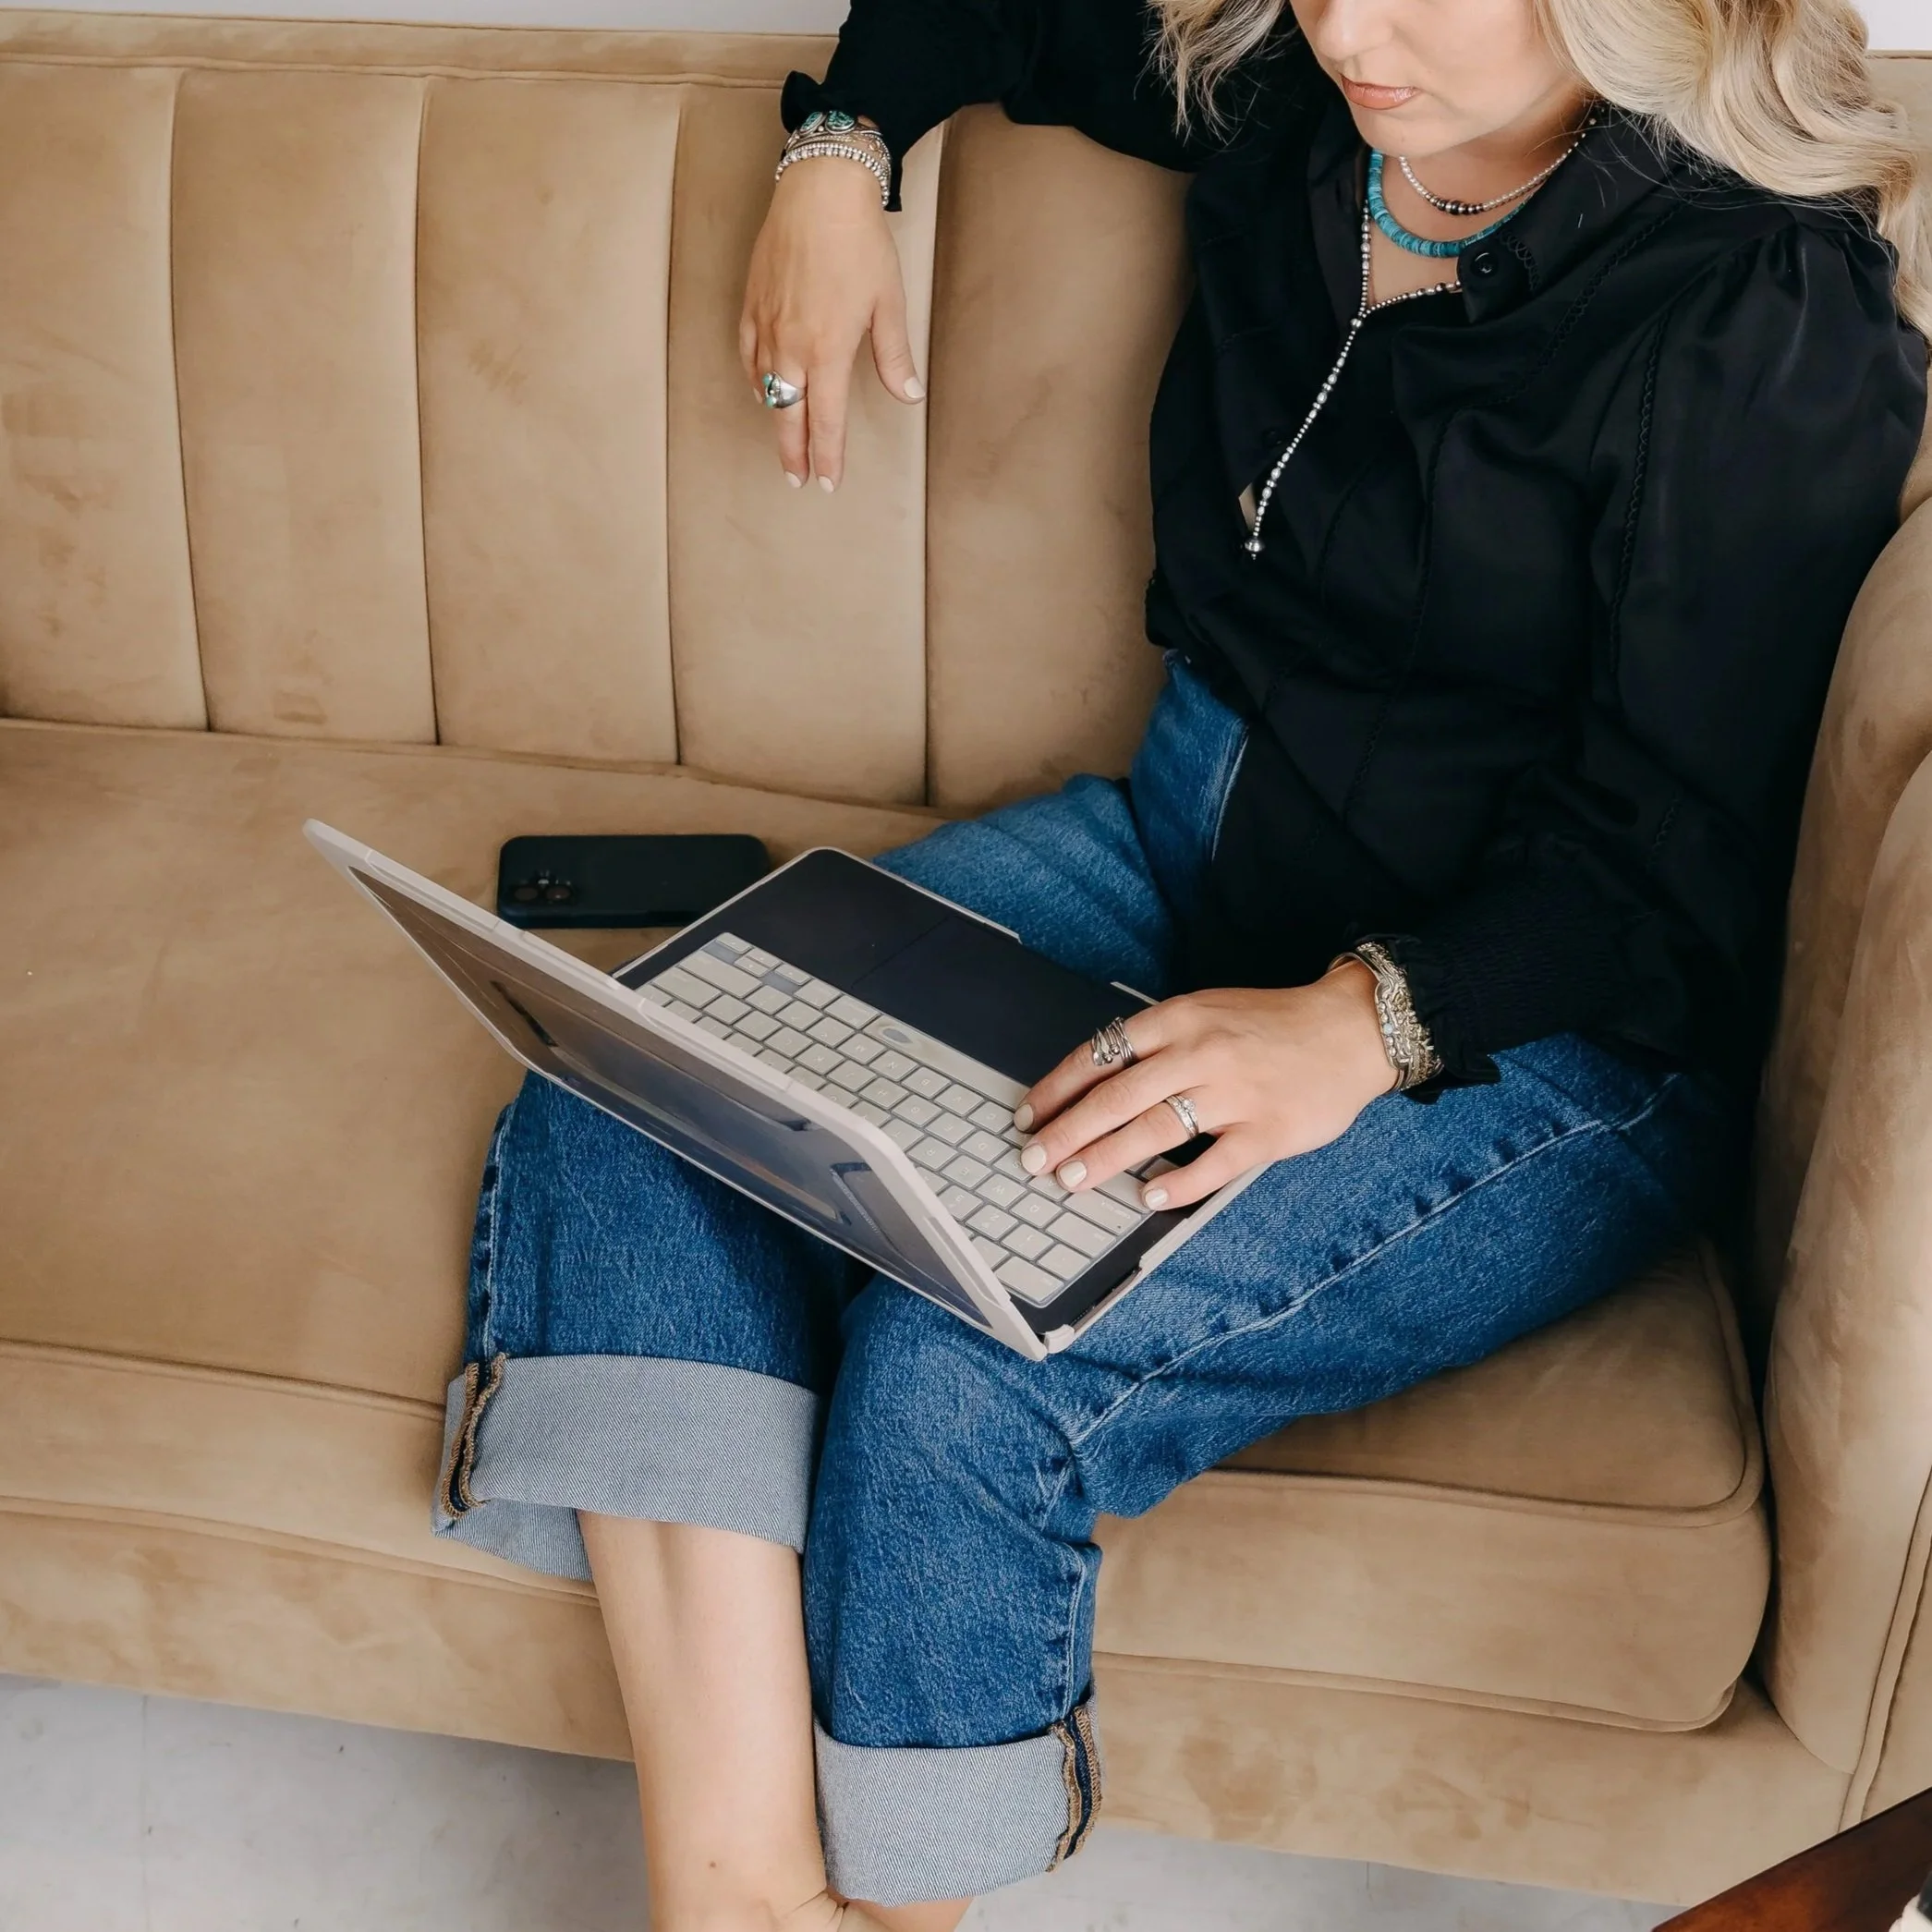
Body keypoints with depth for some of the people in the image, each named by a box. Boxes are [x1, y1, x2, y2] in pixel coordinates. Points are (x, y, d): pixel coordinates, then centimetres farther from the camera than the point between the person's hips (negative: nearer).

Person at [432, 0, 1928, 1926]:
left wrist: (1363, 1024, -32)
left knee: (960, 1377, -30)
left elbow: (1670, 863, -17)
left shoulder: (1770, 319, -16)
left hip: (1539, 1025, -7)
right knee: (624, 1114, -16)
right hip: (1176, 842, 7)